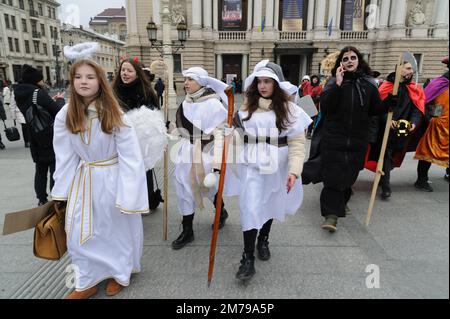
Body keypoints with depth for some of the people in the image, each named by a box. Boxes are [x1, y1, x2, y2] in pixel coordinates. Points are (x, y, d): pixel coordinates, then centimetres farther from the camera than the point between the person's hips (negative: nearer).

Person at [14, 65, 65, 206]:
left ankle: (42, 200, 25)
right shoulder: (39, 93, -19)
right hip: (49, 140, -7)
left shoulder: (21, 95, 4)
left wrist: (52, 100, 9)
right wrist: (60, 100, 2)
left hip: (36, 141, 7)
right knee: (54, 171, 3)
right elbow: (57, 111, -15)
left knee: (40, 170, 17)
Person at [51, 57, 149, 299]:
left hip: (112, 178, -3)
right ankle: (87, 282, 31)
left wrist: (127, 194, -18)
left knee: (117, 227, 13)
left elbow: (130, 156, -16)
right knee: (79, 232, 9)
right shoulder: (65, 116, -6)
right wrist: (62, 190, 4)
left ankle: (119, 273, 38)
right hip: (84, 179, 4)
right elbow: (65, 156, 2)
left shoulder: (114, 114, -16)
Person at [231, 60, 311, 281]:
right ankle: (248, 258, 5)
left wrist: (294, 171, -22)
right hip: (252, 164, 1)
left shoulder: (289, 109, -6)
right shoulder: (247, 107, 3)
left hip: (276, 166, 0)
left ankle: (263, 240, 43)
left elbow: (297, 143, -12)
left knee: (269, 204, 16)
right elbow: (238, 133, 16)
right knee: (250, 207, -6)